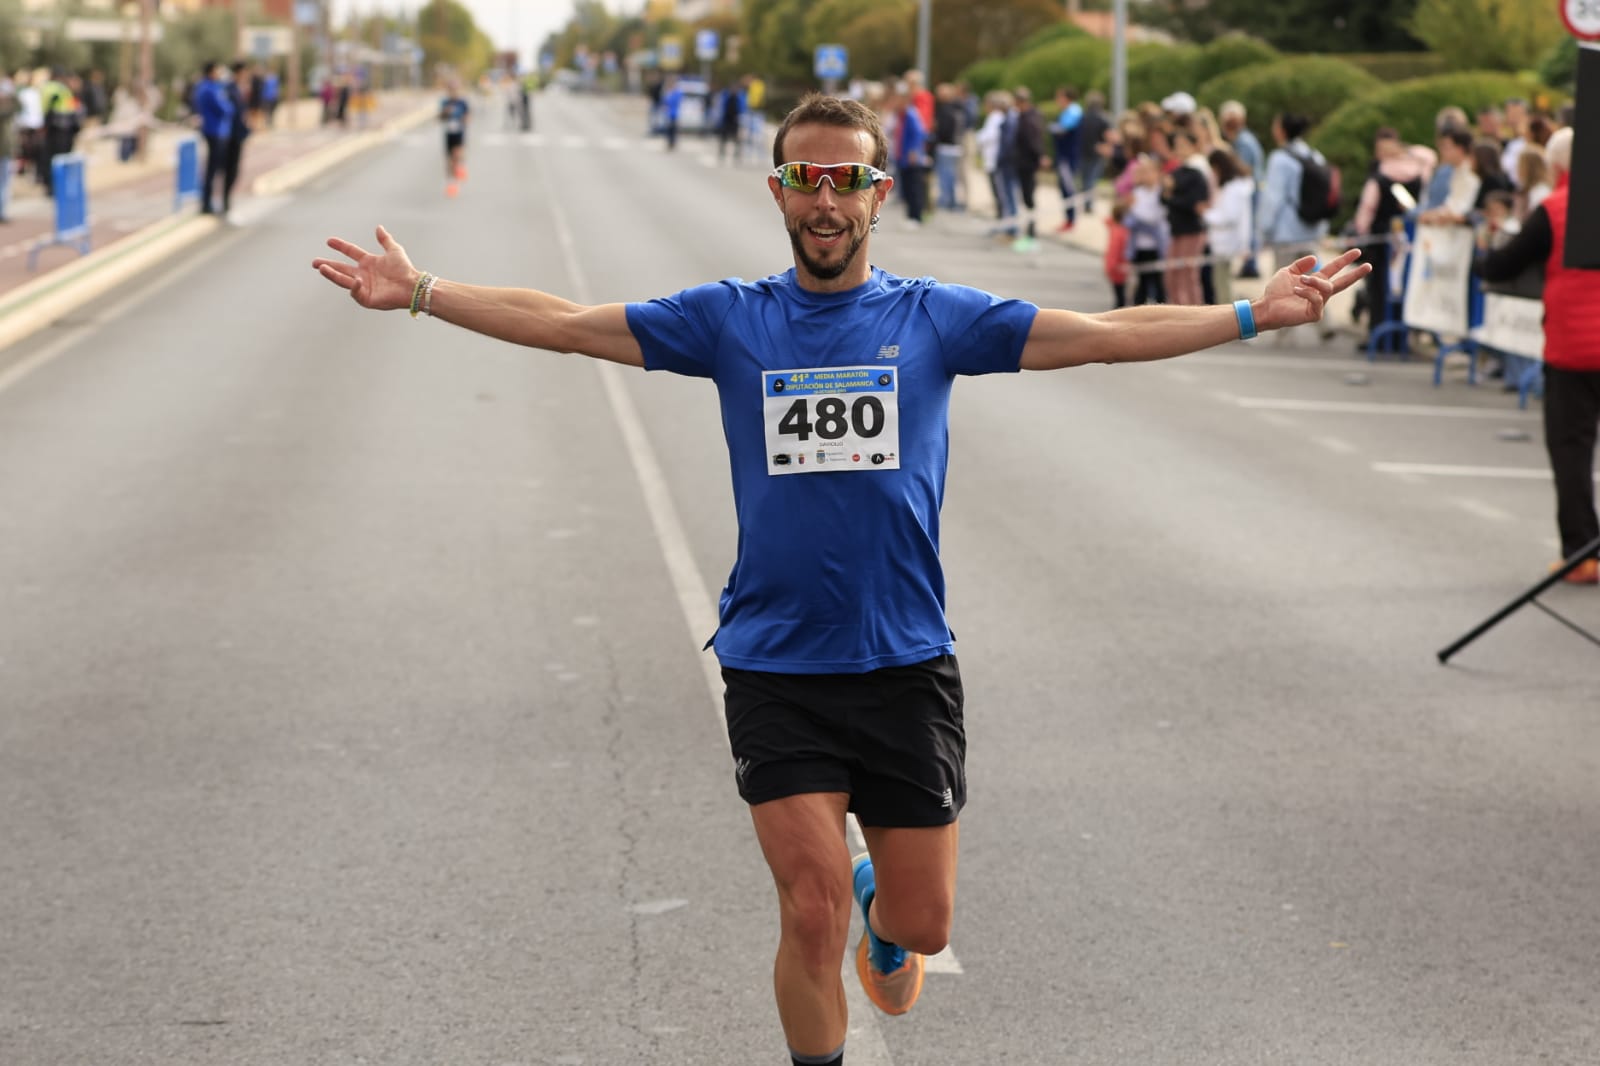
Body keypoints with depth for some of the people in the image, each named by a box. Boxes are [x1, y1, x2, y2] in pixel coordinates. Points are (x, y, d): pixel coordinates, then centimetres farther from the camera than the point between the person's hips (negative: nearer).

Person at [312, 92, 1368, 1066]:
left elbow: (1110, 334, -1)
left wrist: (1260, 313, -7)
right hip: (775, 668, -1)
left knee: (923, 922, 8)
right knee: (812, 917, -7)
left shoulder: (935, 317, 2)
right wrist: (418, 293, -6)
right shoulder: (729, 320, 2)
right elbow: (565, 323, 1)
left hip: (907, 665, 1)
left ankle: (882, 919, 45)